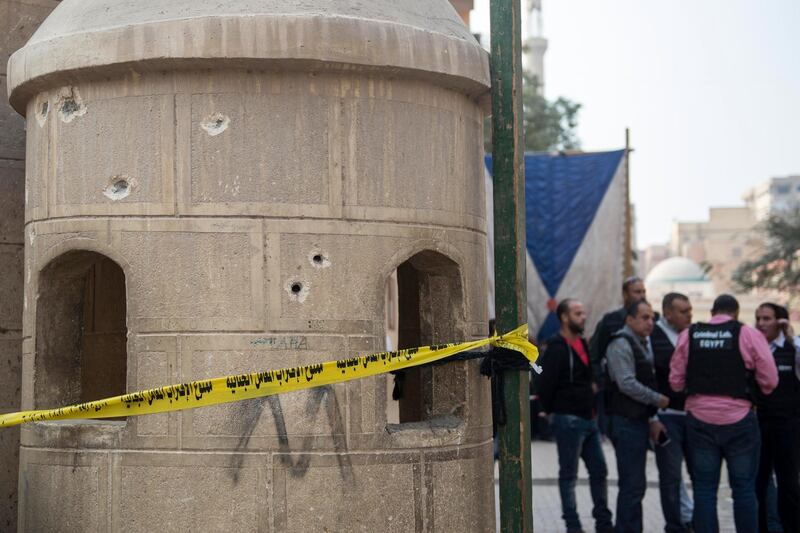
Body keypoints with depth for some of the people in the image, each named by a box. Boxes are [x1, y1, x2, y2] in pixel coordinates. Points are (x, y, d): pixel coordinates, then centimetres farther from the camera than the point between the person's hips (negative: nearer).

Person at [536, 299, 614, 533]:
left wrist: (591, 407, 13)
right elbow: (544, 384, -17)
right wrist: (553, 411, -5)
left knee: (599, 471, 12)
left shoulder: (582, 344, 13)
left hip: (588, 418, 9)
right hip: (568, 420, -8)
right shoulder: (557, 349, -14)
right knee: (568, 475, 2)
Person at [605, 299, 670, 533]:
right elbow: (627, 384, -22)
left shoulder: (642, 343, 18)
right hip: (626, 420, -10)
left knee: (635, 483, 14)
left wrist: (651, 417, 20)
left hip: (639, 419, 10)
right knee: (632, 484, -8)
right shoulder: (621, 344, -14)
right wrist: (657, 399, -13)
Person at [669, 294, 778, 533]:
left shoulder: (688, 335, 3)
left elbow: (676, 381, 5)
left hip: (699, 418, 2)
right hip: (738, 419, -2)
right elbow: (770, 381, -5)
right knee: (744, 488, 8)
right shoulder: (748, 335, -5)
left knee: (704, 488, 8)